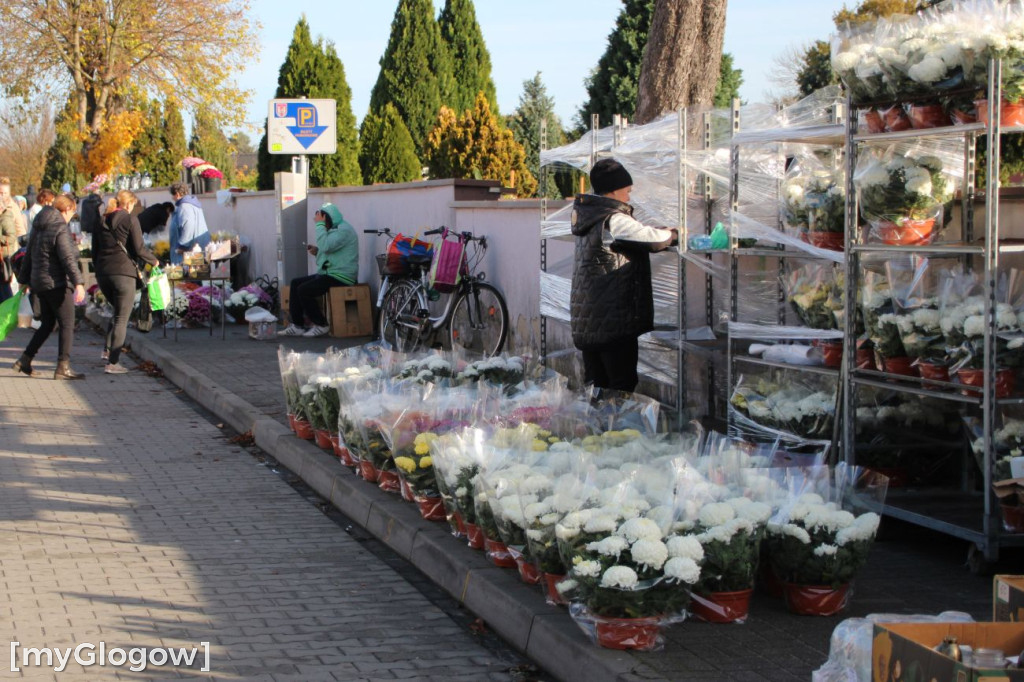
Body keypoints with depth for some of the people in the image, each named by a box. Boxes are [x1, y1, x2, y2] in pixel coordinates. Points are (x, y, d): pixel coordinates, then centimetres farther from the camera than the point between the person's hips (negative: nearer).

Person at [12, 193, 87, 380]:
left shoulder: (38, 228, 14)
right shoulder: (60, 229, -13)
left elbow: (29, 256, 21)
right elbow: (68, 258, -21)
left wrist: (25, 280, 29)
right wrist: (78, 283, -25)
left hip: (39, 283, 9)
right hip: (57, 284, -9)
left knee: (47, 324, 17)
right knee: (67, 325, -4)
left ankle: (24, 360, 17)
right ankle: (63, 367, -7)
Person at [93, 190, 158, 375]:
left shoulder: (102, 222, 13)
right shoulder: (129, 220, -5)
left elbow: (94, 251, 15)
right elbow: (139, 248, -9)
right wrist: (153, 260, 7)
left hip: (102, 273, 6)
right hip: (123, 272, -6)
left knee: (118, 311, 25)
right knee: (122, 318, 0)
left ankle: (107, 350, 13)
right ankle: (112, 363, -5)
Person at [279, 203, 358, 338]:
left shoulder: (344, 230, -15)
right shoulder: (334, 229, 19)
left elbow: (326, 246, -29)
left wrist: (320, 224, -20)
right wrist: (317, 252, 7)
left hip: (340, 277, -11)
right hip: (330, 273, 11)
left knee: (304, 290, -20)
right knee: (295, 283, 8)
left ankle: (321, 325, -7)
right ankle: (297, 325, 6)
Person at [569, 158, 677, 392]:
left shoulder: (587, 218, 14)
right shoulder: (613, 221, -14)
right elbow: (653, 239, -21)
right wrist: (673, 234, 0)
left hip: (585, 324, 9)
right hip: (614, 322, -9)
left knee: (594, 387, 11)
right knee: (623, 389, -3)